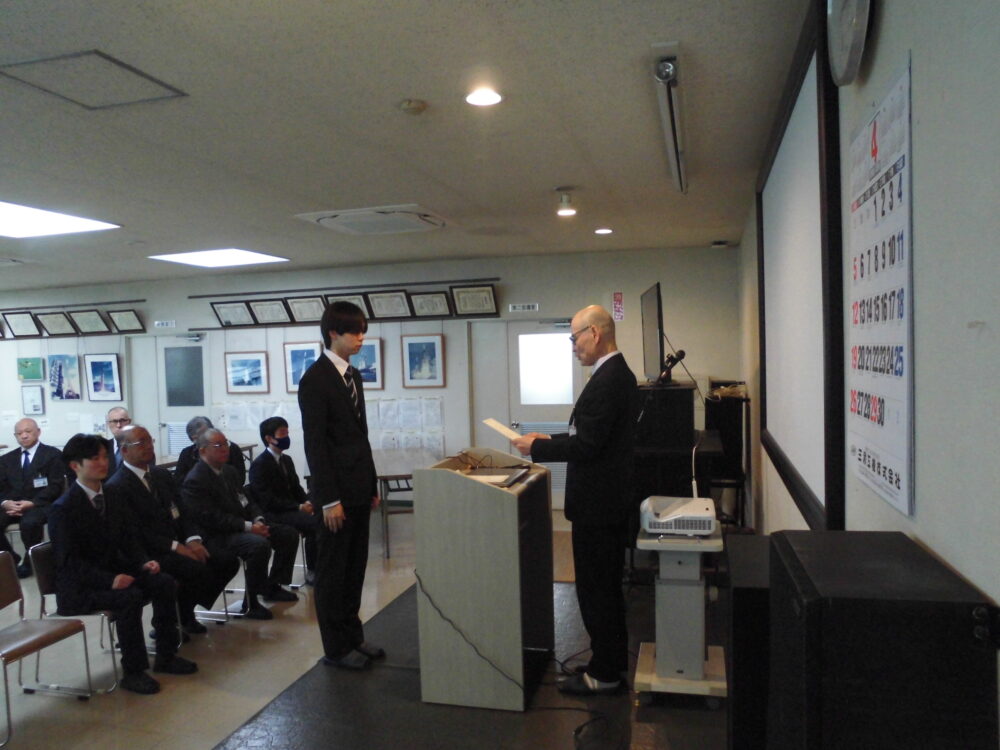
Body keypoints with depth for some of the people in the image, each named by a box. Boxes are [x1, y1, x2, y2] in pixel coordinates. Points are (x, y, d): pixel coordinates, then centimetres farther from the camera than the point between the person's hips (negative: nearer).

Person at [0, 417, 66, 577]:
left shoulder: (52, 454, 2)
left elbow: (56, 486, -6)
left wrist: (32, 503, -19)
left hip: (40, 504, -4)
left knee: (30, 522, -35)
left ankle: (30, 561, -12)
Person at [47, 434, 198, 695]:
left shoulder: (114, 496, 6)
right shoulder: (63, 508, -15)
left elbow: (129, 538, 11)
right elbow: (68, 561, -20)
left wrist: (143, 562, -9)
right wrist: (109, 580, -30)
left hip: (113, 571, 7)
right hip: (78, 588, -7)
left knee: (165, 583, -13)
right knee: (130, 597, -31)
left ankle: (165, 656, 0)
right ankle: (133, 672, -16)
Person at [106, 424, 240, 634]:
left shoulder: (162, 475, 15)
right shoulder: (116, 487, -9)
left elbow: (182, 512, 12)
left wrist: (193, 540, -7)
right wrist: (176, 546, -21)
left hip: (179, 543, 8)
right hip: (148, 553, -8)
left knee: (228, 560, -9)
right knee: (199, 570, -29)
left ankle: (186, 611, 8)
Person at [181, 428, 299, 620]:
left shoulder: (229, 471, 14)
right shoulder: (194, 481, -14)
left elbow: (245, 501, 16)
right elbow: (212, 518, -22)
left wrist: (258, 520, -5)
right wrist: (248, 526, -24)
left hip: (242, 527, 9)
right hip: (216, 537, -9)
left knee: (289, 534, 1)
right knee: (259, 544, -33)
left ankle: (272, 587, 13)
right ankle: (251, 603, -17)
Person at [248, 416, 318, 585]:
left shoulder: (287, 460, 15)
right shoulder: (259, 464, -10)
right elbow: (268, 500, -17)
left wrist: (307, 502, -5)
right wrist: (299, 507, -20)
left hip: (291, 509, 8)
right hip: (273, 514, -8)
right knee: (314, 523, -28)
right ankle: (311, 571, -12)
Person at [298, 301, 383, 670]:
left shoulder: (353, 375, 13)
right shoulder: (315, 379, -12)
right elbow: (314, 443, -15)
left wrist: (372, 484, 15)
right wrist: (329, 499, -17)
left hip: (359, 488, 8)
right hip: (337, 490, -8)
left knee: (355, 567, 15)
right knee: (332, 570, 5)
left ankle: (353, 635, 28)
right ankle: (335, 647, 17)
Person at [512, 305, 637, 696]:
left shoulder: (607, 380, -21)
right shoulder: (618, 373, 11)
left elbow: (587, 445, -25)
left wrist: (536, 447, -14)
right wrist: (550, 440, 12)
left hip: (598, 502, -10)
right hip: (610, 499, 10)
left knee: (595, 587, 2)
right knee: (607, 585, 20)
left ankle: (603, 674, 16)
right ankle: (612, 658, 34)